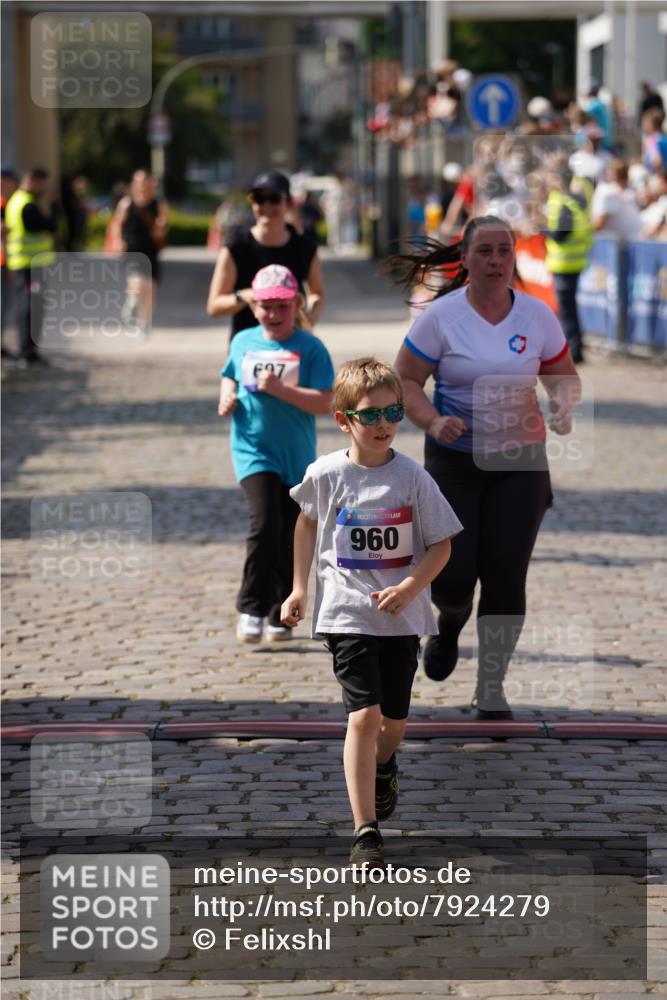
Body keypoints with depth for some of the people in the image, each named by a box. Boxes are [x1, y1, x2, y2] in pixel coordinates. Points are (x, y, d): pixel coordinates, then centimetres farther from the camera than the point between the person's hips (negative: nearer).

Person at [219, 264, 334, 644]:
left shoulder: (310, 348, -5)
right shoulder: (244, 342, 6)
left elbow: (324, 403, -13)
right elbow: (230, 377, 25)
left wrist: (279, 388, -23)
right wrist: (227, 397, 3)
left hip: (297, 457, 0)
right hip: (253, 451, 0)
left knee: (289, 537, 7)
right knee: (265, 520, -20)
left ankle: (281, 614, 22)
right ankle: (251, 608, -10)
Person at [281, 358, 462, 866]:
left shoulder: (412, 478, -8)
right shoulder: (325, 474, -5)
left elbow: (441, 546, -1)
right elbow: (308, 522, 16)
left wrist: (410, 587, -17)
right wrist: (299, 588, 13)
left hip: (402, 615, 2)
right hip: (347, 613, -1)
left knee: (394, 718, 12)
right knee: (364, 715, -15)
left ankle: (383, 766, 50)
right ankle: (365, 833, -13)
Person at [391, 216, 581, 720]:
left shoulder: (537, 316, 0)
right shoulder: (441, 317, -7)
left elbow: (565, 378, 11)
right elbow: (406, 380, -3)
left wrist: (563, 408, -11)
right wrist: (433, 421, -21)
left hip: (520, 461, 2)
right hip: (454, 459, -1)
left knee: (506, 578, -5)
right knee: (453, 577, -7)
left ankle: (491, 690, 10)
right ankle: (450, 625, 32)